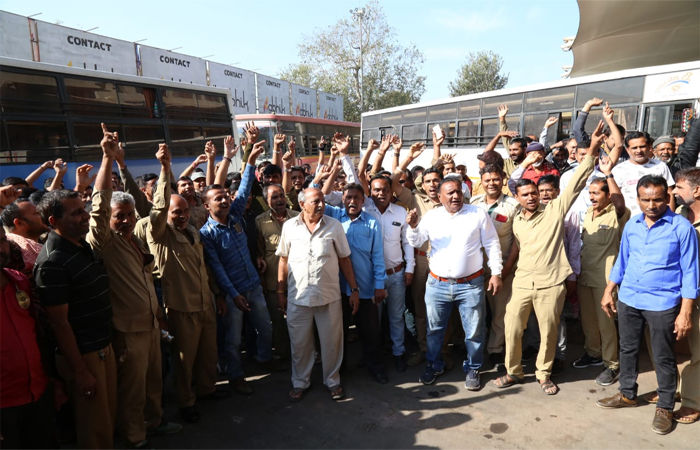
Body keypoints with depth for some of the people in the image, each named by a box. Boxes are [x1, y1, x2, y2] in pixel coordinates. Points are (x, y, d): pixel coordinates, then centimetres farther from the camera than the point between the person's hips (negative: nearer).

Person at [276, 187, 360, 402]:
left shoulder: (334, 226, -1)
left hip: (329, 296, 0)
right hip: (298, 296, 0)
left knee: (331, 341, 10)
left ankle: (332, 380, 32)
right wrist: (280, 290, 7)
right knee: (299, 343, 13)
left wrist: (354, 289, 2)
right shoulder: (289, 226, 0)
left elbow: (344, 259, 4)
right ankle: (300, 382, 33)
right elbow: (283, 260, 7)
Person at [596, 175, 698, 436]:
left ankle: (665, 408, 27)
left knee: (663, 358, 9)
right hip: (627, 299, 5)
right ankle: (627, 394, 36)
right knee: (627, 350, 17)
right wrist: (608, 292, 11)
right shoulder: (631, 225, 3)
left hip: (662, 303, -4)